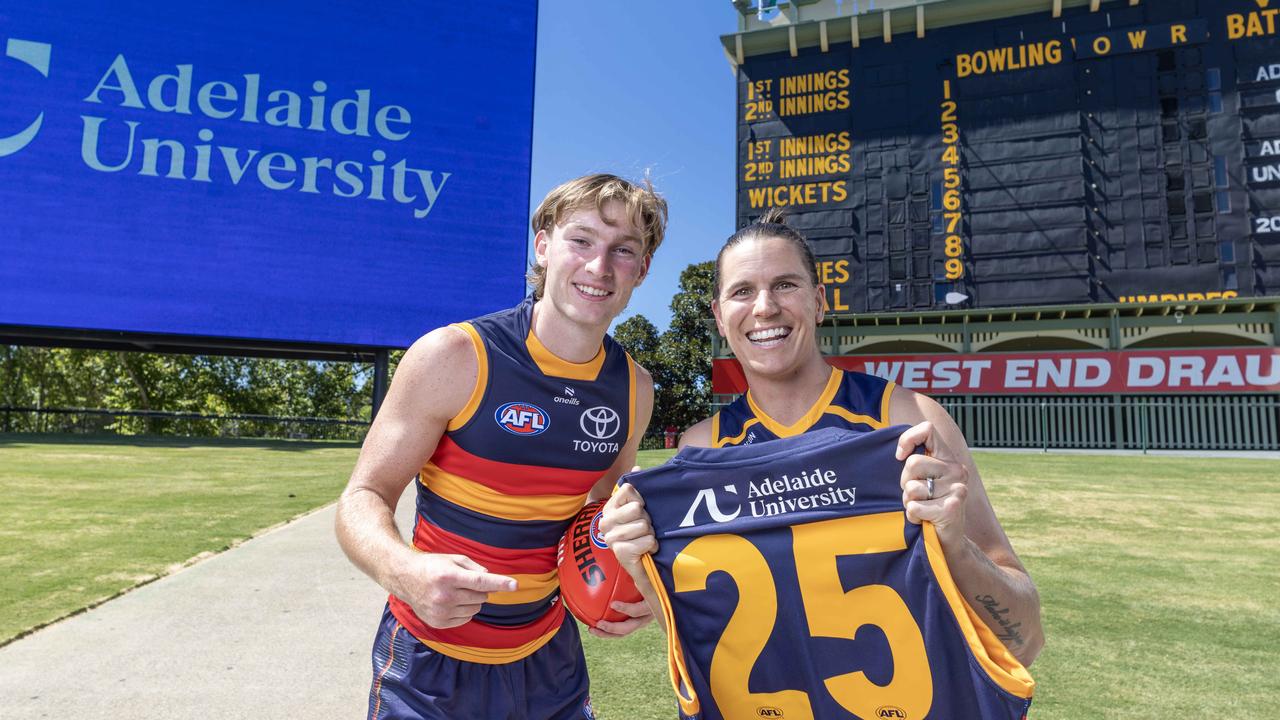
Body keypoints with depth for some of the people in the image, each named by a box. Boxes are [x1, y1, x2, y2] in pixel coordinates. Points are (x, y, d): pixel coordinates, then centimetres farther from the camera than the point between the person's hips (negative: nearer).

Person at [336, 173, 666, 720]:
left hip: (548, 657, 4)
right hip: (434, 662, -4)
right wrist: (404, 571, -34)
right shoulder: (453, 356, -18)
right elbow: (363, 499, -14)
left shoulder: (634, 389, -4)